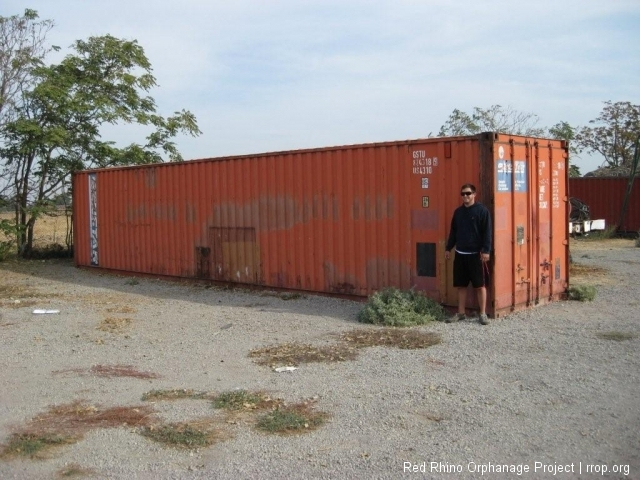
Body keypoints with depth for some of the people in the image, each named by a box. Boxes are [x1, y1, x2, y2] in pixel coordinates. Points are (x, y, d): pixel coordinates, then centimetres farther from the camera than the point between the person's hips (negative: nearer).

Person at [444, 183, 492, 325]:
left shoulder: (482, 210, -7)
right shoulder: (458, 211, 11)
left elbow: (487, 232, -11)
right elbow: (453, 231, 17)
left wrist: (486, 251, -17)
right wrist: (448, 248, 14)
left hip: (475, 254, -5)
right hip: (460, 254, 6)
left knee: (480, 285, 0)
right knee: (461, 285, 9)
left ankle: (483, 314, 8)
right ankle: (461, 313, 18)